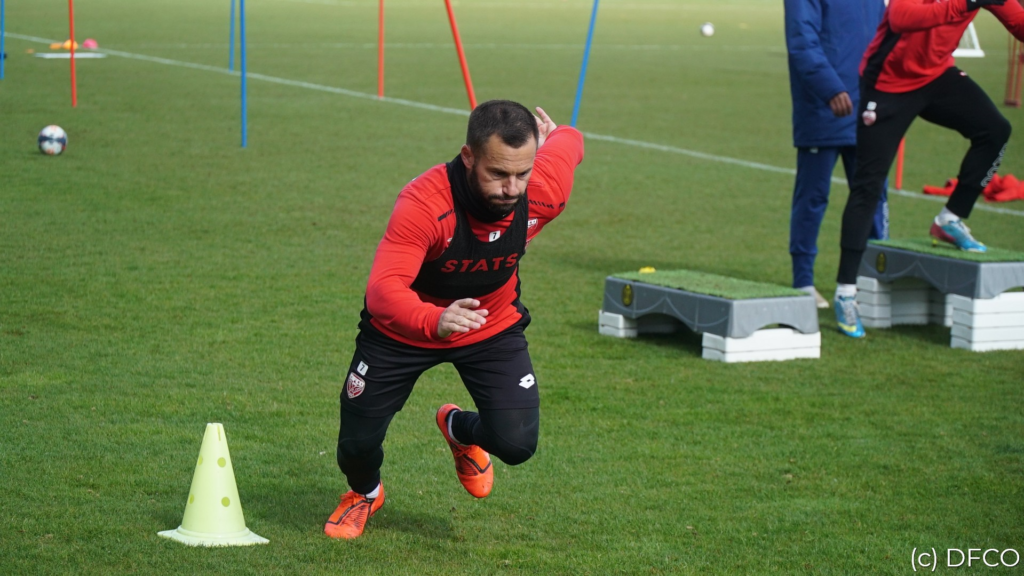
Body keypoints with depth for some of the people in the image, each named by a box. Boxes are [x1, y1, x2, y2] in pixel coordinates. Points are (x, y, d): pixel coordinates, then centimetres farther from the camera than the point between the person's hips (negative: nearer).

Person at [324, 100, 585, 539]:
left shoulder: (545, 192, -28)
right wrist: (433, 321, -68)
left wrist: (555, 134, 21)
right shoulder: (423, 203, -40)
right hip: (404, 329, -2)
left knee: (517, 444, -13)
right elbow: (384, 290, -48)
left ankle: (460, 429, 27)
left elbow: (567, 141, -4)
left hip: (493, 326, 2)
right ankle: (365, 494, 43)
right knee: (358, 443, 2)